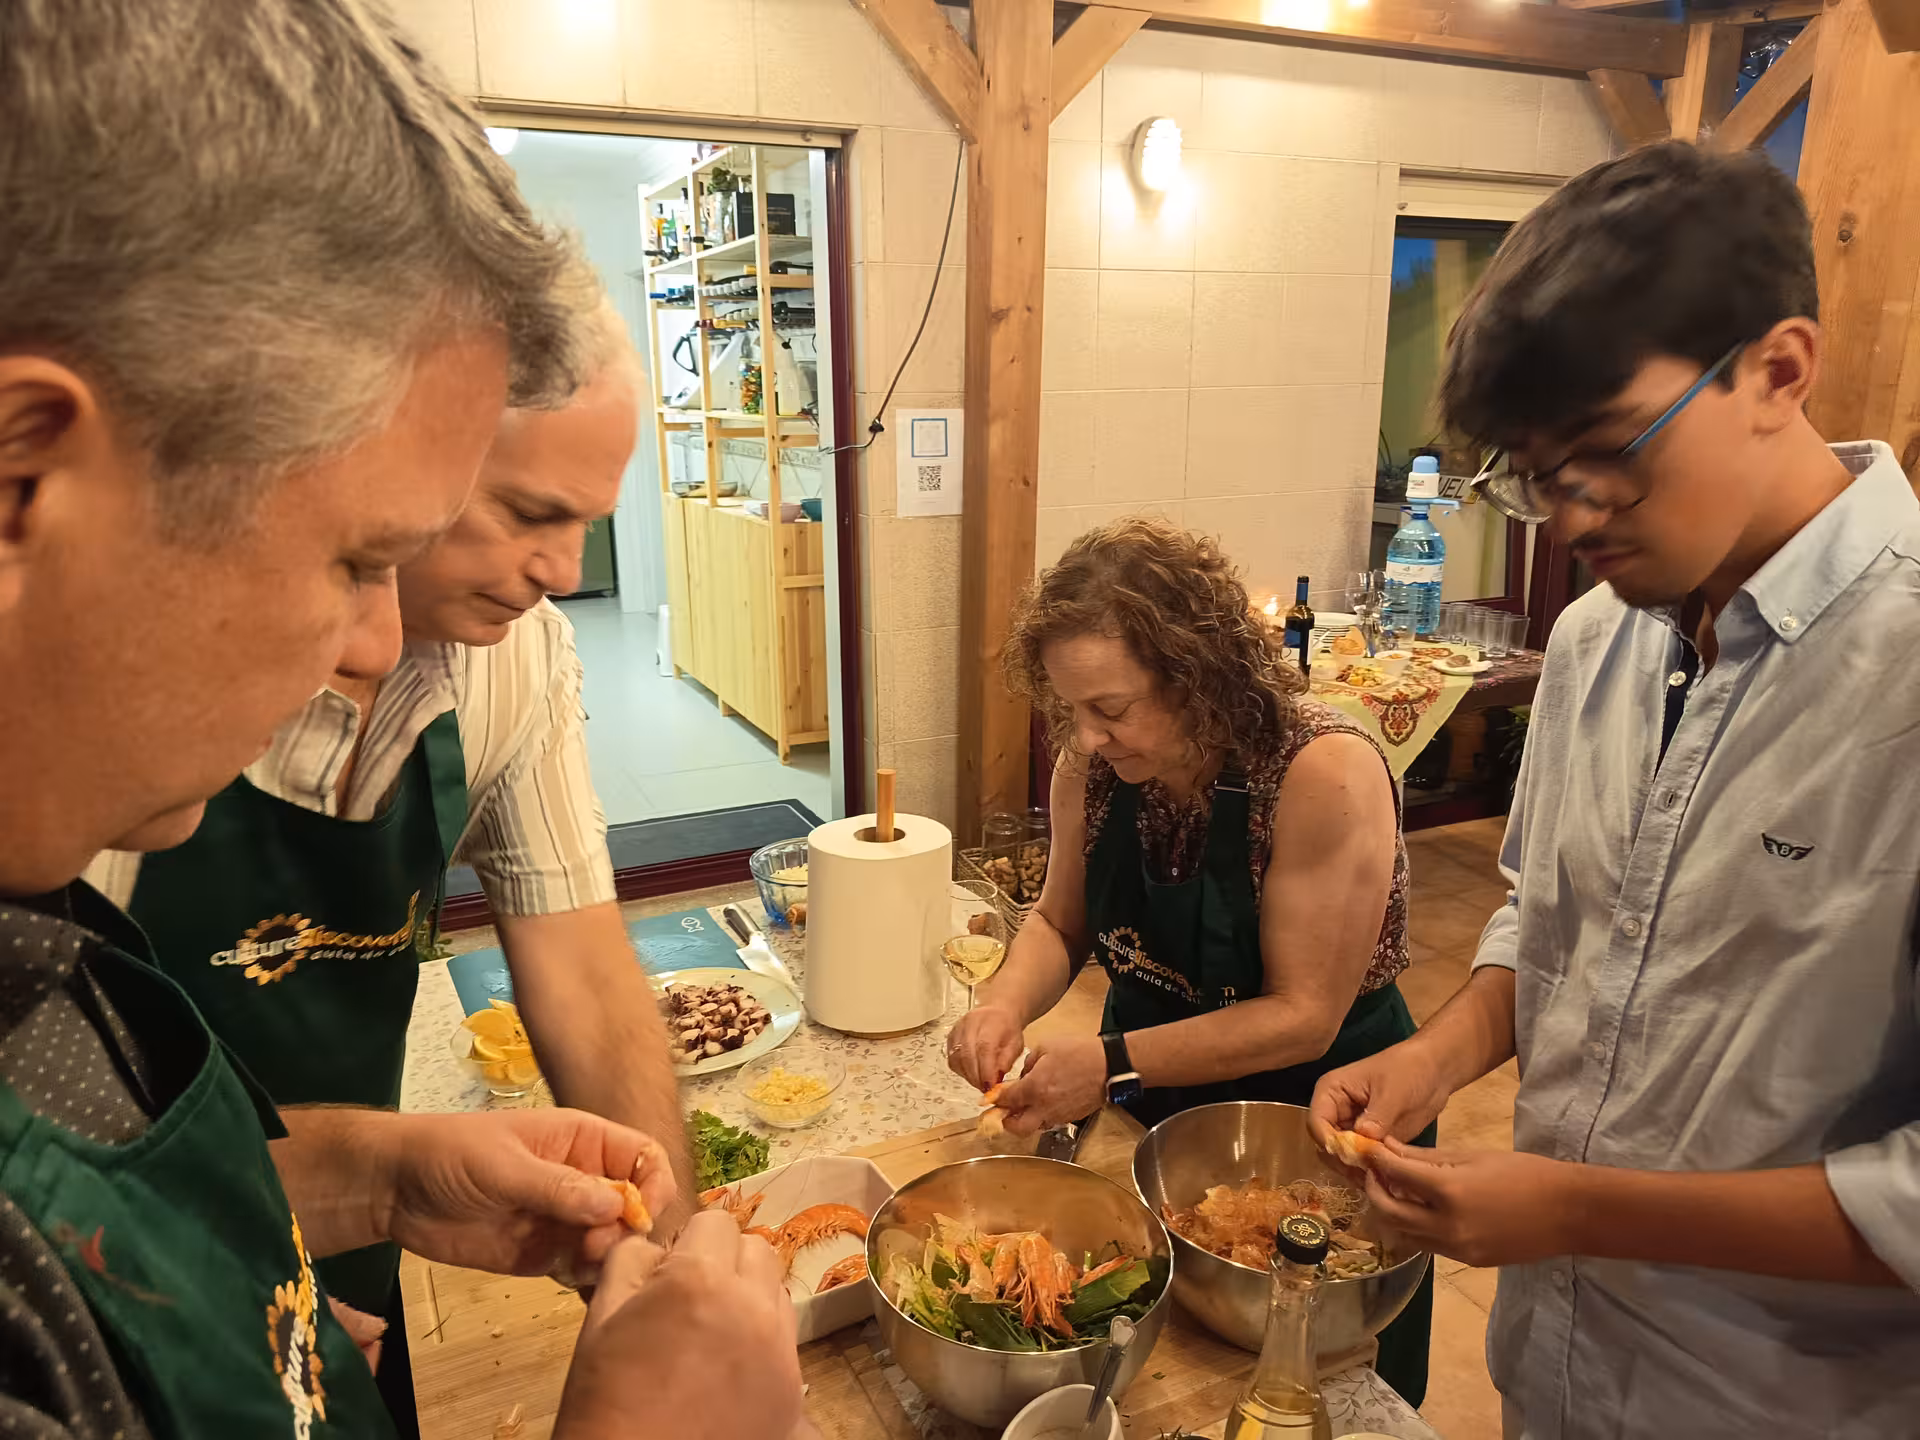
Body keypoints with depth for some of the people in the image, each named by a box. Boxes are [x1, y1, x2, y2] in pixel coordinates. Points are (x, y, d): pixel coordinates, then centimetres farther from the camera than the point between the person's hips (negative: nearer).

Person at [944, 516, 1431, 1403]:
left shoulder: (1325, 774, -30)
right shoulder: (1093, 764, -13)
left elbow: (1302, 1016, -26)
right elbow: (1060, 924, 1)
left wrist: (1116, 1063, -31)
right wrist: (1007, 1003, -19)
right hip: (1152, 1109, 5)